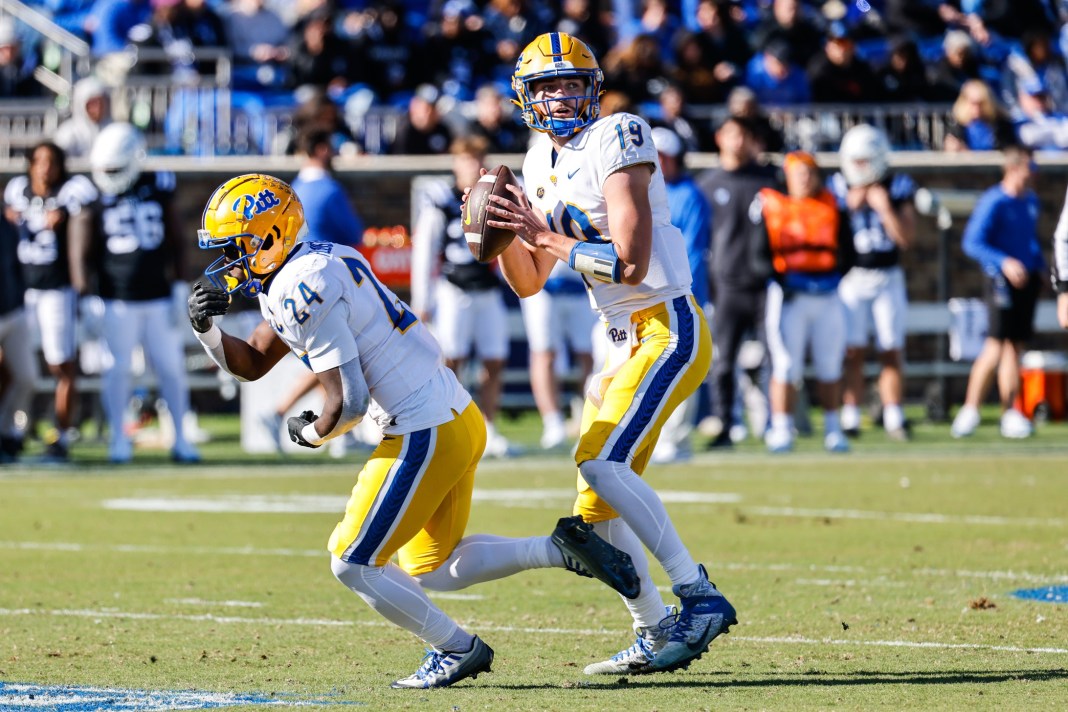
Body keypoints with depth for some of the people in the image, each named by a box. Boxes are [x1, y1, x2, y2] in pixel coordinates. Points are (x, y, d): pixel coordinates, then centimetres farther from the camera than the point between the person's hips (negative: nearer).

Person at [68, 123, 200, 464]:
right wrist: (84, 290, -12)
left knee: (171, 367, 5)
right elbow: (81, 253, -4)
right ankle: (118, 439, 11)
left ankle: (181, 439, 14)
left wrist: (174, 282, 7)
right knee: (117, 368, 0)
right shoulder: (93, 199, -5)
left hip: (158, 298, 2)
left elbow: (172, 242, 10)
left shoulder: (157, 189, 2)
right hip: (117, 301, -2)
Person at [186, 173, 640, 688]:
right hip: (459, 417, 10)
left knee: (353, 564, 1)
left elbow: (348, 401, -21)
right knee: (430, 571, 20)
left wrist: (313, 434, 0)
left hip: (425, 435, -10)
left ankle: (458, 650, 10)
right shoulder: (318, 264, 14)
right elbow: (251, 364, 24)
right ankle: (562, 549, 13)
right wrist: (206, 329, 7)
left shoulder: (303, 290, -18)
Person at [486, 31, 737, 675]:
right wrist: (501, 232, -1)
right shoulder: (543, 163, 12)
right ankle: (656, 635, 17)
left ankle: (700, 597, -21)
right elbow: (529, 283, 17)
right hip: (623, 341, 9)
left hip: (668, 328, -9)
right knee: (598, 508, 8)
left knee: (602, 461, -24)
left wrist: (545, 235, -17)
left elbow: (631, 262, -22)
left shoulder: (616, 140, -14)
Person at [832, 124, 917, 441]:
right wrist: (850, 207, -13)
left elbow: (907, 238, -5)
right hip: (851, 277, -1)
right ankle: (850, 419, -1)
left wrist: (885, 208, -15)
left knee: (891, 352, 0)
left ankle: (893, 417, 6)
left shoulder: (896, 188, 0)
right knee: (853, 352, -5)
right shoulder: (839, 188, 0)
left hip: (888, 278, 1)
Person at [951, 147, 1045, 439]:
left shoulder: (1030, 201, 13)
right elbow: (972, 243, -17)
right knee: (996, 346, -11)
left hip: (1028, 280, 8)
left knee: (1016, 346, 9)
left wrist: (1038, 267, 18)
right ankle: (970, 409, -3)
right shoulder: (993, 203, -13)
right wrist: (1005, 262, -27)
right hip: (1002, 281, -7)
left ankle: (1010, 413, 13)